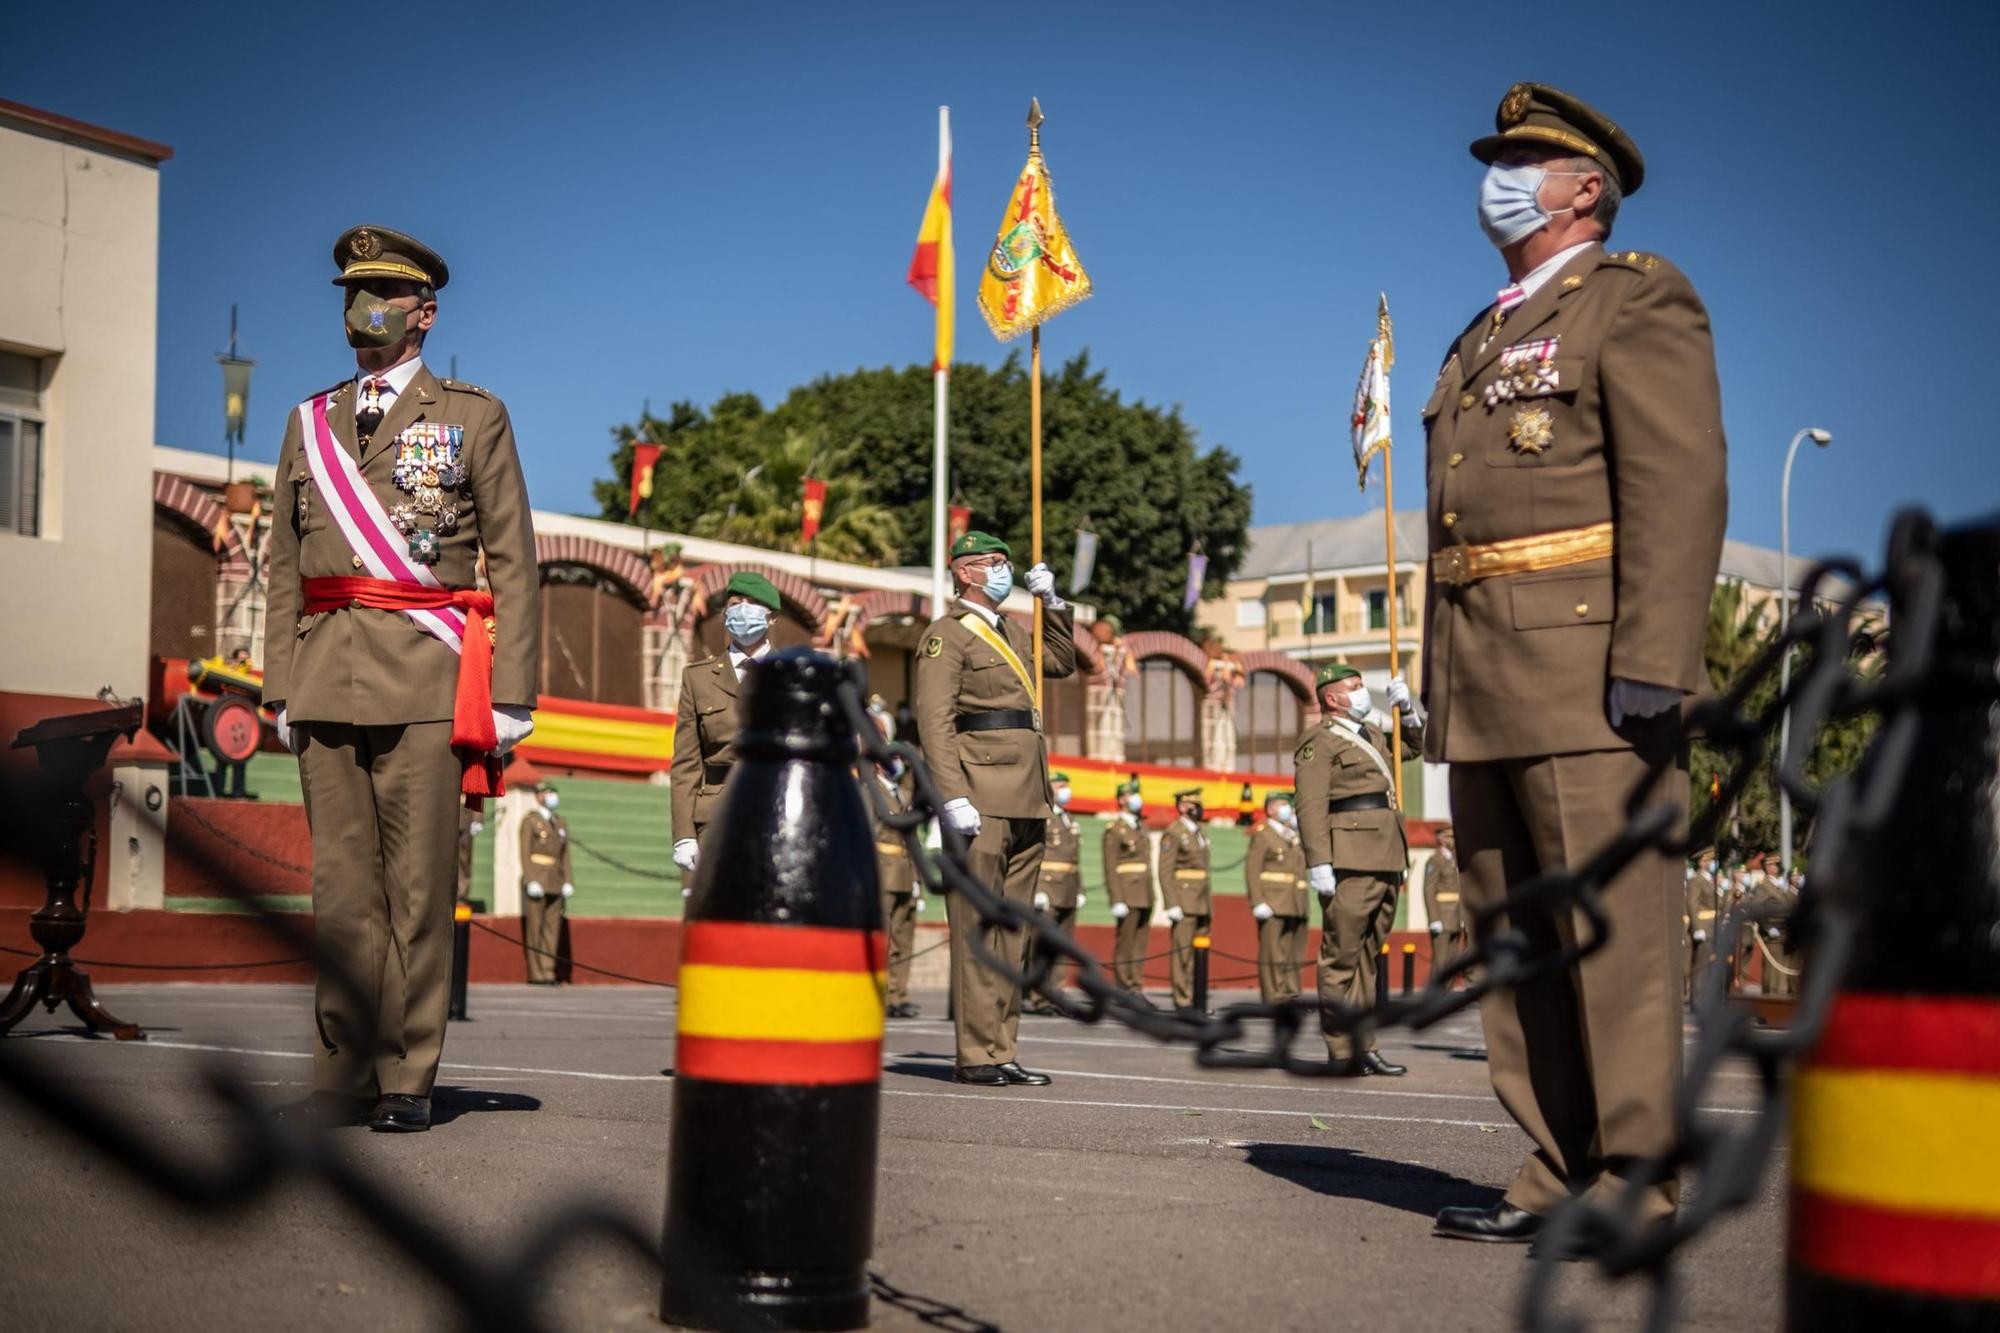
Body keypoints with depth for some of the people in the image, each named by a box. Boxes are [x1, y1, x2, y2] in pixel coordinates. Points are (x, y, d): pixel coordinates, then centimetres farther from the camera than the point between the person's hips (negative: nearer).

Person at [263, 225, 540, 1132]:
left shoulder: (473, 417, 8)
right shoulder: (310, 423, 18)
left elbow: (513, 561, 4)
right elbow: (285, 563, 17)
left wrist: (512, 693, -4)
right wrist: (282, 686, 9)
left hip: (427, 678, -3)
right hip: (328, 675, 3)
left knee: (417, 885, -4)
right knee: (341, 883, 1)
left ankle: (406, 1080, 2)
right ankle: (345, 1074, 5)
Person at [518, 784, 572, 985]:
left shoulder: (560, 823, 18)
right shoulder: (529, 821, 1)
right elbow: (525, 853, -6)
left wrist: (567, 882, 7)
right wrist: (531, 881, -14)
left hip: (555, 883, 5)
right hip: (536, 881, -5)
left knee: (553, 928, 2)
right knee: (534, 928, -4)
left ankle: (548, 972, 4)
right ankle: (536, 974, -2)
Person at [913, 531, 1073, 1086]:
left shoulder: (1010, 632, 22)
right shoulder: (948, 634, -3)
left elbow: (1063, 660, 38)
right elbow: (934, 721, -12)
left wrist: (1051, 601, 24)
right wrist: (953, 797, -21)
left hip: (1026, 803, 9)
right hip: (981, 802, -9)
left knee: (1013, 932, 8)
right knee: (978, 929, -7)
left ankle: (1000, 1050, 12)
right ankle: (978, 1055, -6)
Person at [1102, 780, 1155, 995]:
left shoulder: (1141, 828, 18)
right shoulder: (1114, 828, -5)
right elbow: (1110, 867, -10)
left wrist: (1151, 896, 16)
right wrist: (1117, 900, -17)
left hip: (1144, 896, 7)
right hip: (1127, 896, -7)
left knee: (1140, 945, 7)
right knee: (1124, 944, -5)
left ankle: (1137, 988, 11)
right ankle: (1123, 991, -2)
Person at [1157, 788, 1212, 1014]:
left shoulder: (1201, 833, 16)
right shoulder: (1173, 833, -7)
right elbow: (1165, 872, -11)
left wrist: (1208, 903, 16)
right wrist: (1172, 905, -18)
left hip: (1202, 902, 8)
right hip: (1184, 901, -8)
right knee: (1182, 951, -6)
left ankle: (1197, 997, 13)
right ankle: (1183, 1000, -3)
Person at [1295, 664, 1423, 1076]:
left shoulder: (1371, 732, 22)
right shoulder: (1319, 740, -5)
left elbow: (1413, 745, 39)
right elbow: (1311, 806, -14)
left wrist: (1405, 708, 21)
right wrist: (1318, 863, -22)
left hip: (1386, 862, 9)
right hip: (1350, 863, -9)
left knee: (1369, 957, 11)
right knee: (1342, 958, -5)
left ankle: (1363, 1046, 15)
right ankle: (1342, 1053, -3)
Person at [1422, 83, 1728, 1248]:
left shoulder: (1637, 299, 0)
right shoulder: (1485, 341, 25)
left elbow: (1681, 485, -11)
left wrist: (1651, 666, -20)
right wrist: (1447, 677, 16)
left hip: (1588, 667, -8)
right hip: (1485, 686, 9)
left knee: (1613, 929, -7)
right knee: (1515, 931, 8)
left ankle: (1636, 1187, -1)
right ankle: (1560, 1172, 14)